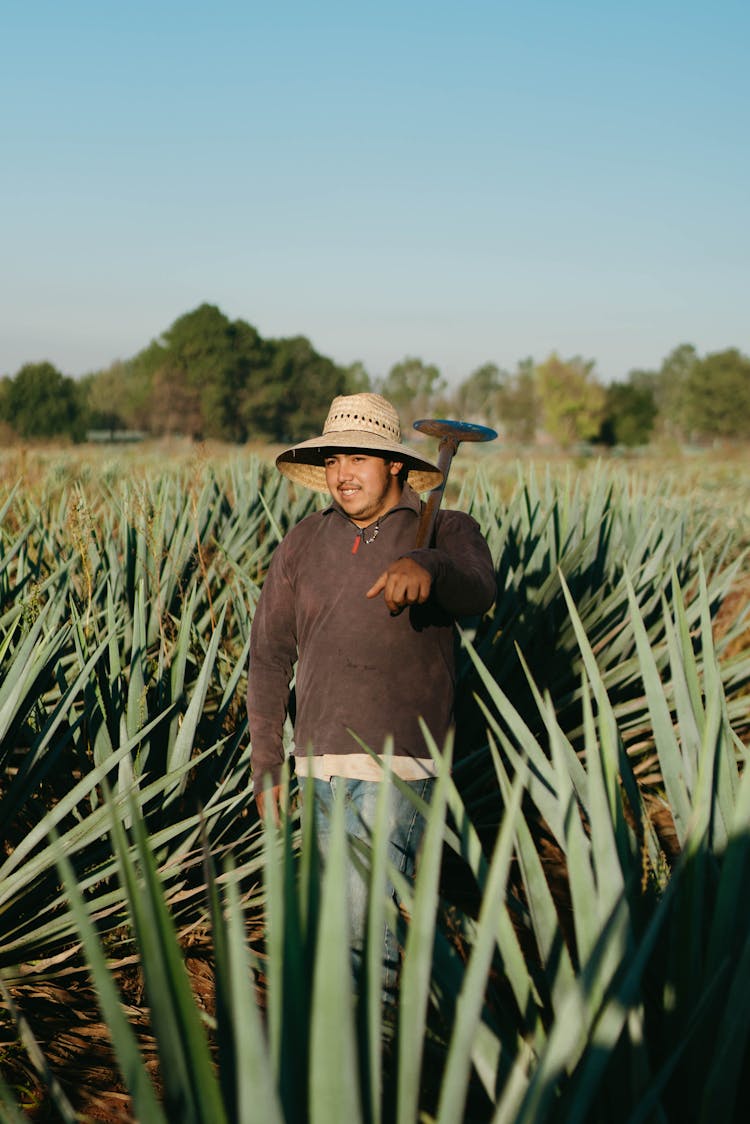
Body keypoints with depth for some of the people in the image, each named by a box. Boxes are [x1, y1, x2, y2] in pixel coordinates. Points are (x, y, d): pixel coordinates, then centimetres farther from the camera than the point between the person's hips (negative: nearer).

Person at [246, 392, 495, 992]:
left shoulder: (448, 533, -2)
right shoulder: (304, 543, 8)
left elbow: (477, 590, -25)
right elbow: (270, 655, 11)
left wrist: (425, 566, -49)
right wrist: (266, 765, 9)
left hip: (399, 764, -5)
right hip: (319, 761, 5)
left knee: (367, 920, -11)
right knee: (335, 907, 14)